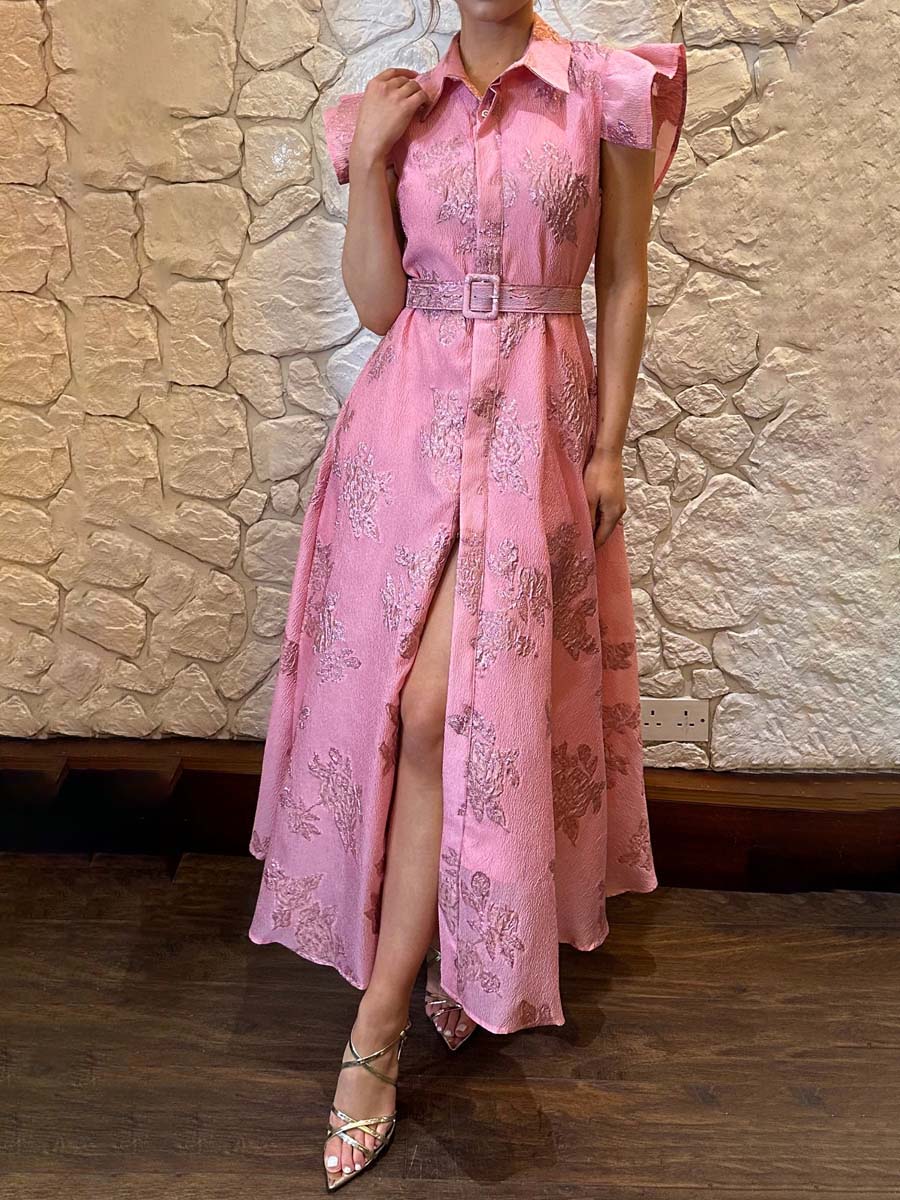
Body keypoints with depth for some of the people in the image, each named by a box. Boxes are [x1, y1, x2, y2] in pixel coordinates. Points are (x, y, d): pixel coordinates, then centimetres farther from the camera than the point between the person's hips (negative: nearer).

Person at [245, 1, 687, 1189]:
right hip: (407, 420, 3)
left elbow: (624, 285, 4)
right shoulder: (394, 109, 12)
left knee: (444, 710, -13)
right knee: (406, 703, 3)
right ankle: (445, 946, 27)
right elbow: (375, 304, 5)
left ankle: (377, 1030, 0)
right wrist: (369, 161, -4)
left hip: (533, 422, -3)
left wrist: (608, 449, -2)